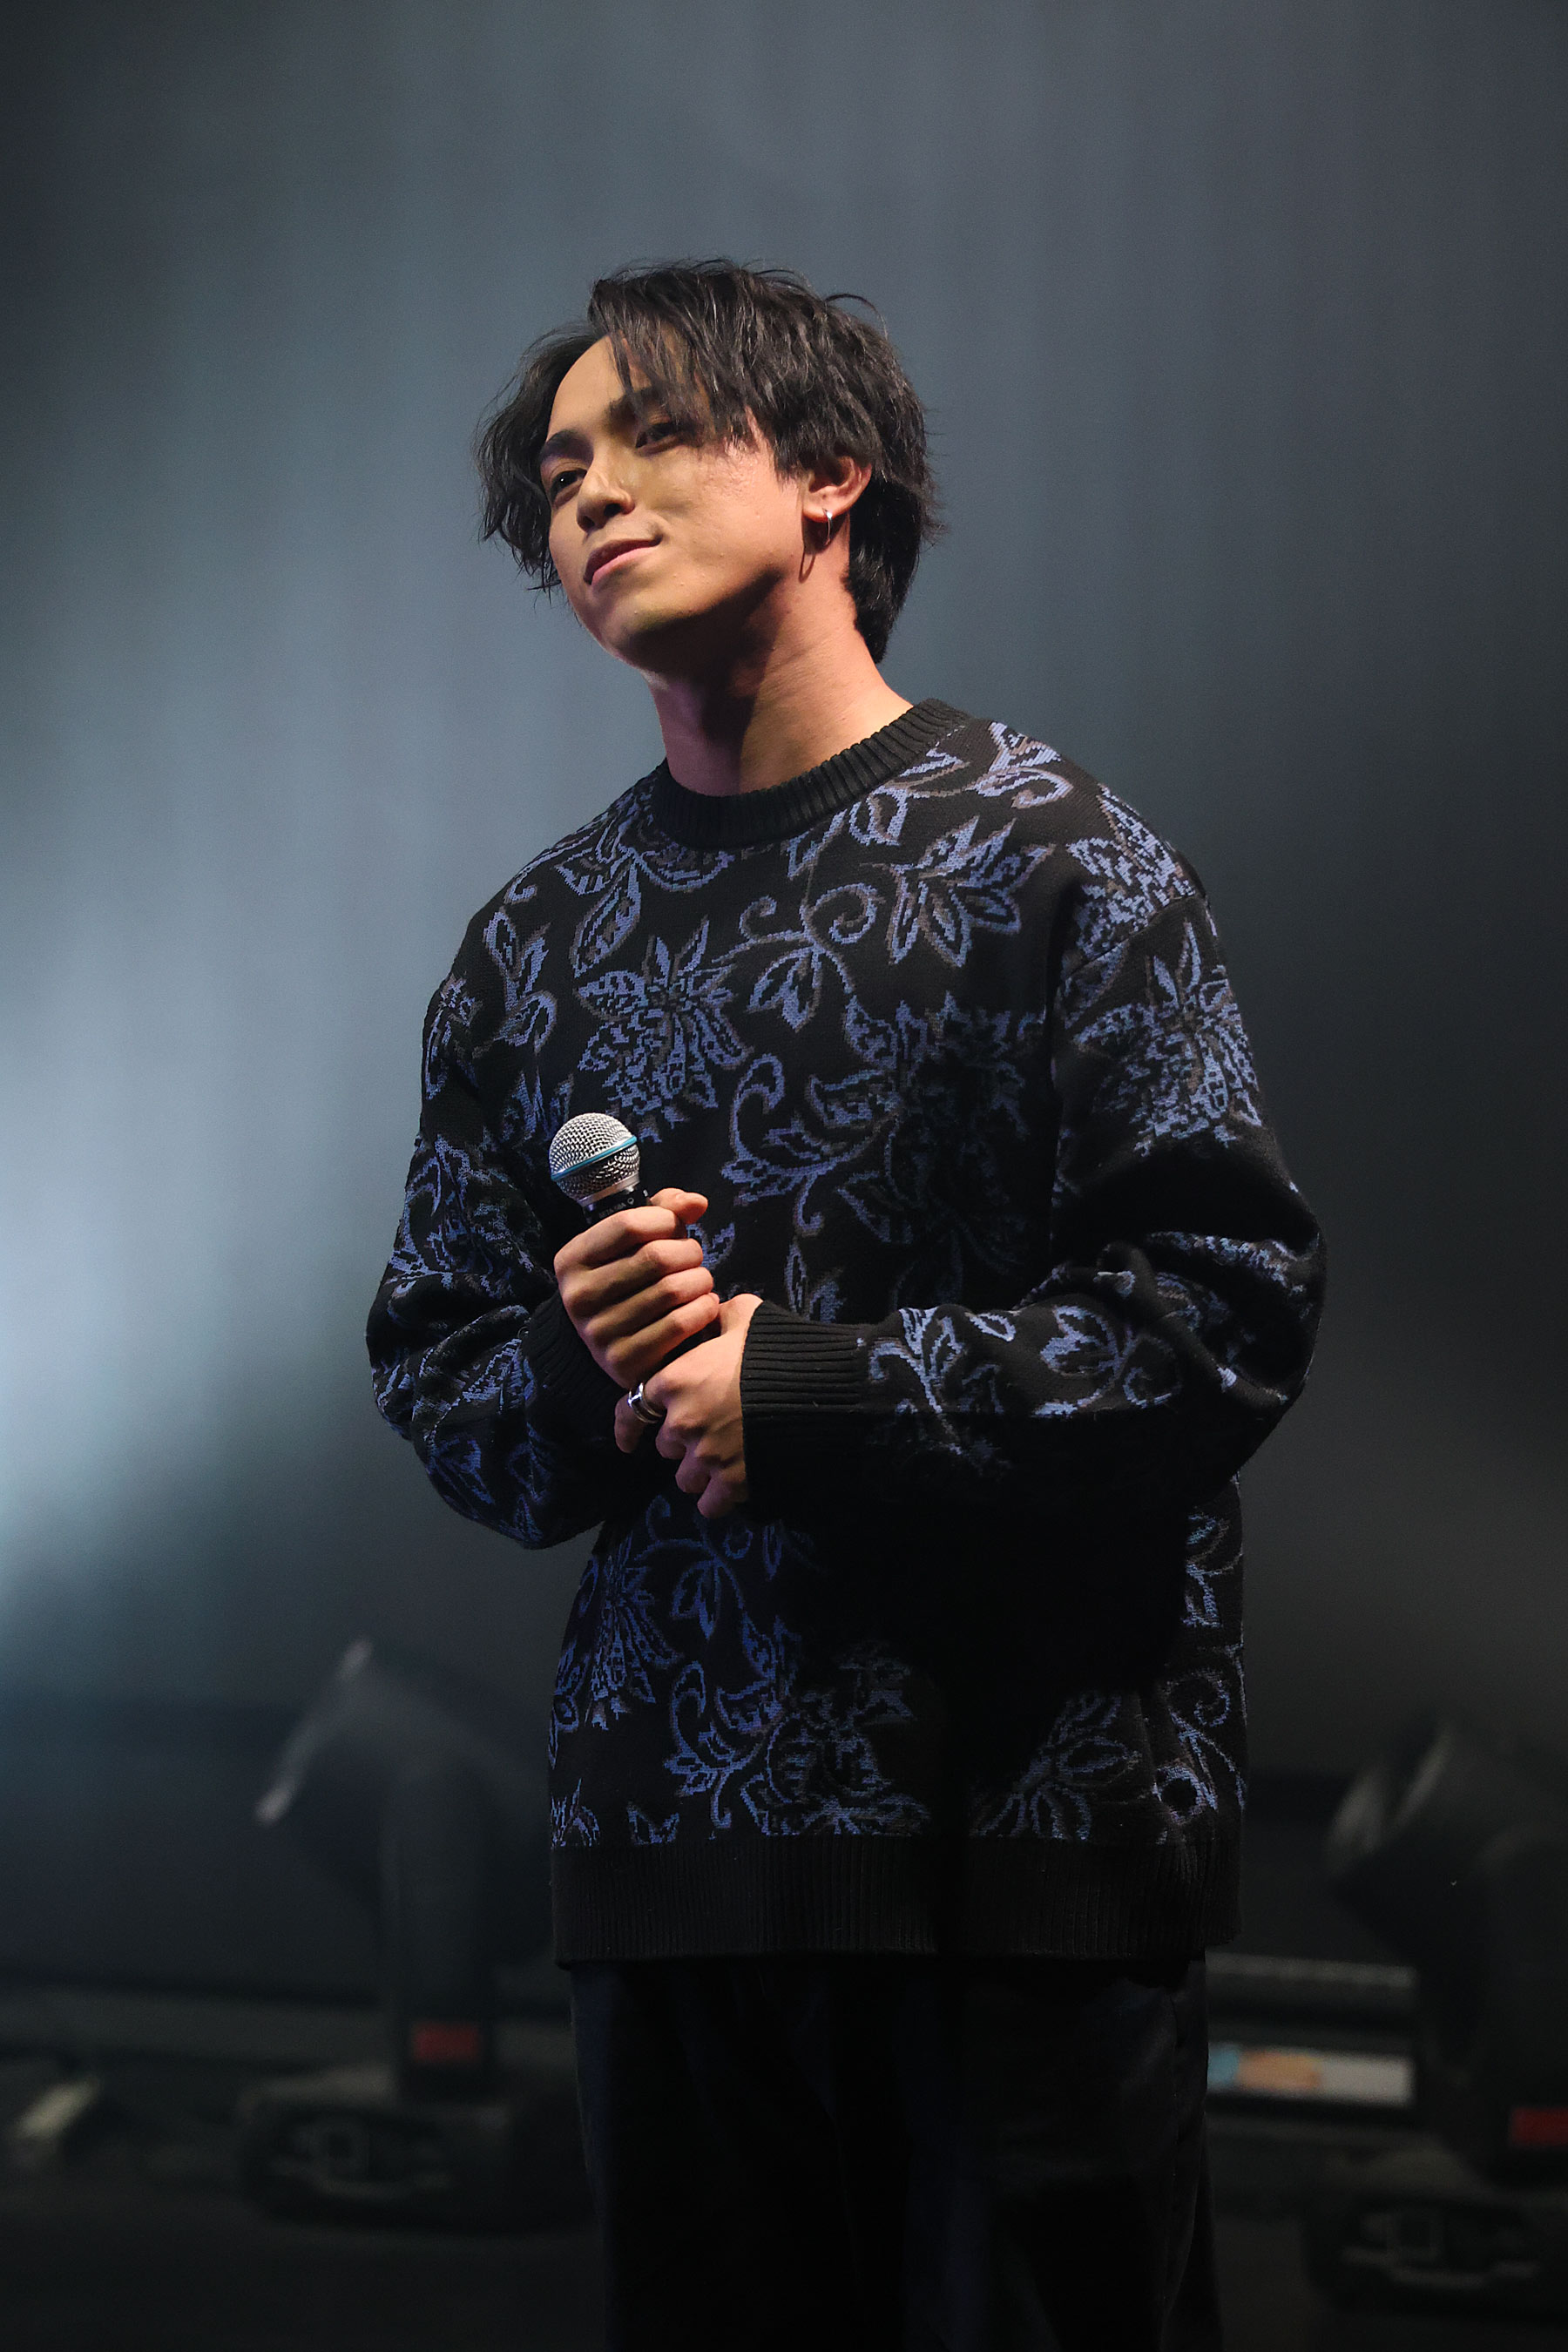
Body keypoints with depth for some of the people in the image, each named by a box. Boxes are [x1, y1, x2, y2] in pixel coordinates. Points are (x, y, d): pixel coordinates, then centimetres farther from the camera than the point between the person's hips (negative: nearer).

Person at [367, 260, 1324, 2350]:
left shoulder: (1046, 857, -2)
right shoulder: (539, 944, 13)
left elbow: (1231, 1310, -10)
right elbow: (435, 1379, 15)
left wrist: (797, 1391, -13)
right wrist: (573, 1375, -8)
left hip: (1031, 1821, -4)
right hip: (670, 1836, 4)